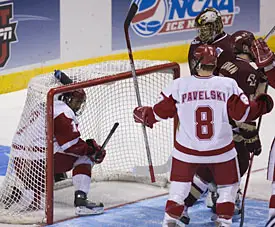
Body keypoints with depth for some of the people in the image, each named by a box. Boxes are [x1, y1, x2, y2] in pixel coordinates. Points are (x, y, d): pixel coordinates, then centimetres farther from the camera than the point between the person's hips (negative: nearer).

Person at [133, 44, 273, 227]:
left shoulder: (179, 85, -9)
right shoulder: (228, 85, -10)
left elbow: (160, 113, -1)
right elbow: (243, 113, -9)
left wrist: (143, 115, 20)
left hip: (186, 151, 0)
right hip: (221, 150, 0)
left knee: (179, 186, 18)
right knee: (228, 186, 20)